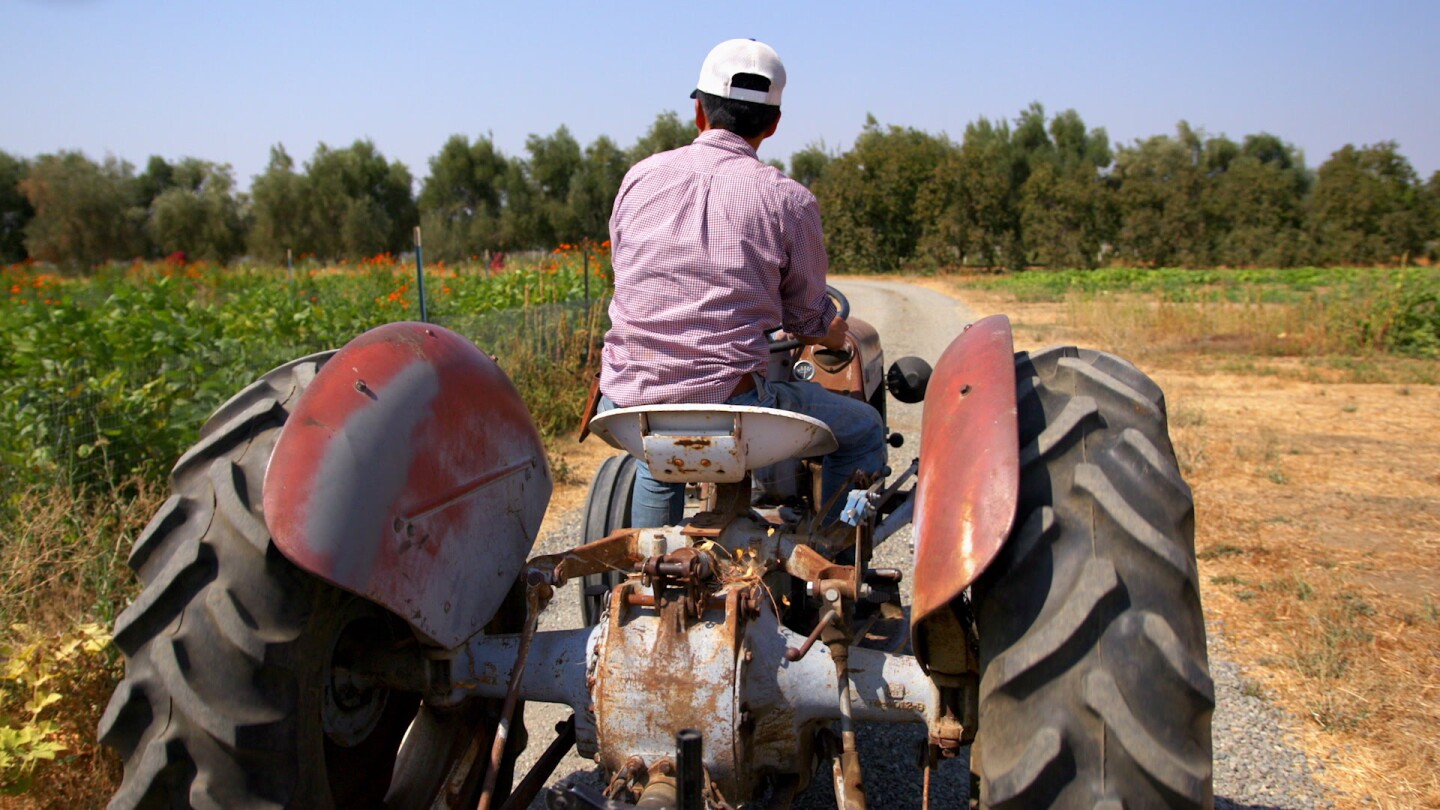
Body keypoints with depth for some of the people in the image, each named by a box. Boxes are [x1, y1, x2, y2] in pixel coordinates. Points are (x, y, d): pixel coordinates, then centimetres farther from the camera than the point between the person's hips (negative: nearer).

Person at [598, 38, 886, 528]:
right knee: (864, 432, 18)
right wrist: (835, 334, 29)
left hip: (626, 410, 5)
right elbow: (808, 318, 5)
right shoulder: (788, 200, -4)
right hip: (728, 409, -4)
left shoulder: (640, 177, 5)